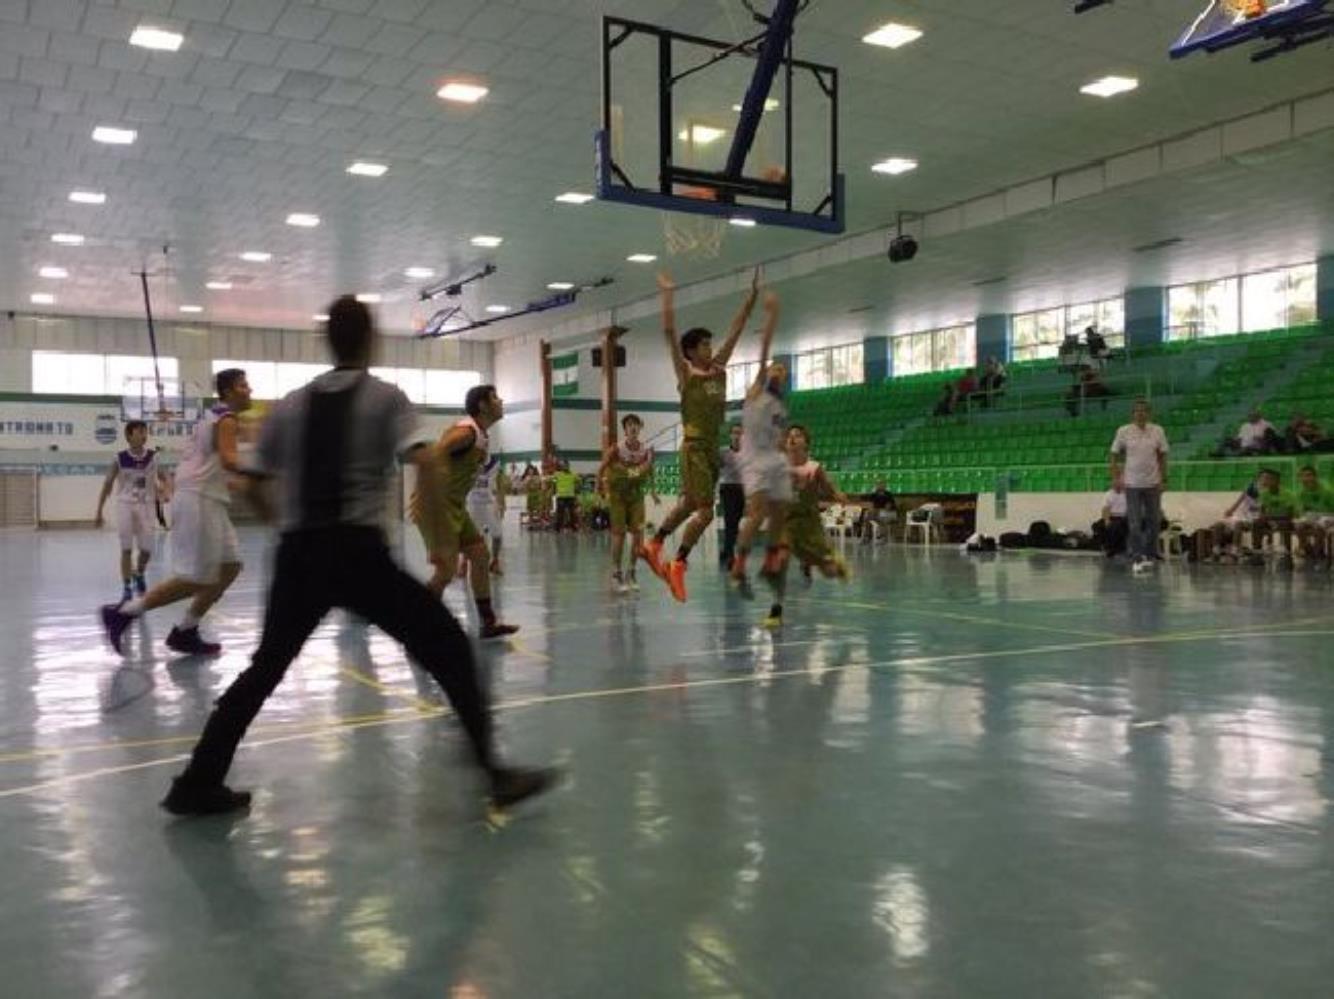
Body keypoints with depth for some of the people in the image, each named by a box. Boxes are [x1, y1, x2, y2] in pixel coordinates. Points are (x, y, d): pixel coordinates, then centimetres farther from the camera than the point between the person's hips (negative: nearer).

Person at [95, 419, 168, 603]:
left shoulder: (153, 457, -3)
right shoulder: (119, 459, -9)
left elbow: (162, 477, 11)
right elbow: (107, 485, -2)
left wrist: (162, 488, -13)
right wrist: (99, 513, -2)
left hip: (146, 505, 2)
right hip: (125, 505, -2)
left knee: (147, 548, 1)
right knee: (126, 549, -3)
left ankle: (139, 575, 31)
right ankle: (126, 588, 6)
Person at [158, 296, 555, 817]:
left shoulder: (291, 404, 13)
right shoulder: (384, 397, 2)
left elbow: (252, 486, 19)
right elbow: (426, 462, -15)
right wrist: (439, 518, -2)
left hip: (297, 554, 5)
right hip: (358, 550, -4)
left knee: (265, 668, 21)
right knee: (447, 648, 4)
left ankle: (197, 784, 23)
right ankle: (494, 771, 0)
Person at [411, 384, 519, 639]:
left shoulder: (482, 437, 12)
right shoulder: (466, 431, -18)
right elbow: (430, 457, -28)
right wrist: (423, 498, -31)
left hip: (455, 506, 10)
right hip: (436, 504, -10)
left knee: (480, 556, 10)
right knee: (446, 570, -10)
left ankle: (489, 622, 17)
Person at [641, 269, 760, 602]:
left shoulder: (719, 370, 12)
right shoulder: (686, 373, -5)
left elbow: (736, 329, 13)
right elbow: (669, 332, -12)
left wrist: (753, 294, 12)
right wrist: (667, 295, -10)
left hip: (712, 449, 8)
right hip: (694, 449, -8)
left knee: (689, 505, 19)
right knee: (705, 512, -12)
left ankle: (654, 546, 32)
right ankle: (678, 565, -1)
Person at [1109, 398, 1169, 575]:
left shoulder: (1157, 431, 1)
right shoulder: (1123, 432, -3)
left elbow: (1162, 456, 6)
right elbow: (1115, 456, 4)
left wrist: (1164, 480, 2)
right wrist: (1116, 479, -3)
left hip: (1153, 484, 2)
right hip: (1132, 484, -2)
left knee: (1153, 522, 8)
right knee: (1134, 524, -6)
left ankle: (1149, 556, 23)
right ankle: (1137, 559, -5)